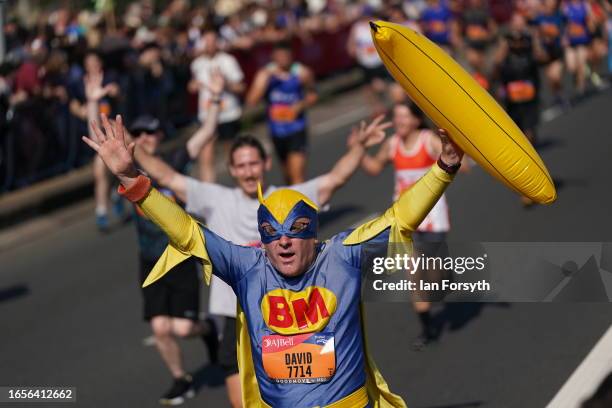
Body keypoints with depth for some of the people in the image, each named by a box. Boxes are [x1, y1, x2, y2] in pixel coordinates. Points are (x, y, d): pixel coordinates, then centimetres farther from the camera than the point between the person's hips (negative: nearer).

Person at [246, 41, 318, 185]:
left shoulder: (302, 73, -6)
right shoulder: (265, 74, -6)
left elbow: (312, 95, 11)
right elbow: (251, 100, -17)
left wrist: (302, 105, -10)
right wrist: (267, 78, -24)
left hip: (297, 129, -3)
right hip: (276, 130, 3)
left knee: (297, 172, -15)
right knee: (287, 172, 19)